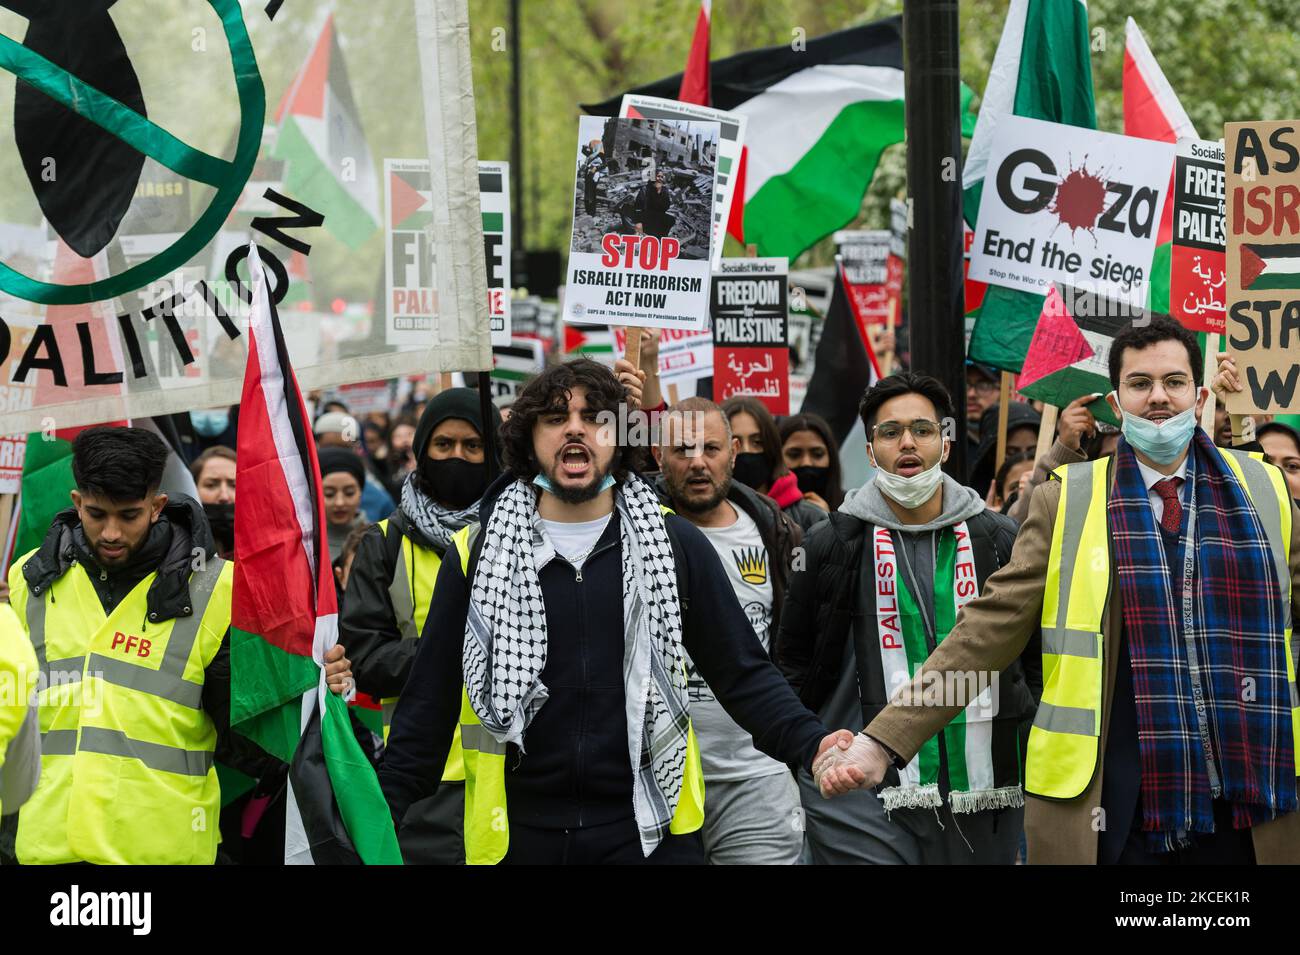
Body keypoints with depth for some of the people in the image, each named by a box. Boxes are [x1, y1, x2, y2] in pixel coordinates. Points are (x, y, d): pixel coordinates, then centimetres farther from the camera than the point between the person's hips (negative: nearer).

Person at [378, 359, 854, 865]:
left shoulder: (674, 543, 5)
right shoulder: (478, 551, 5)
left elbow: (743, 673, 5)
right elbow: (429, 701, 6)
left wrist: (812, 744, -11)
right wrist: (380, 817, -2)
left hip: (648, 829, 0)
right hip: (517, 836, 0)